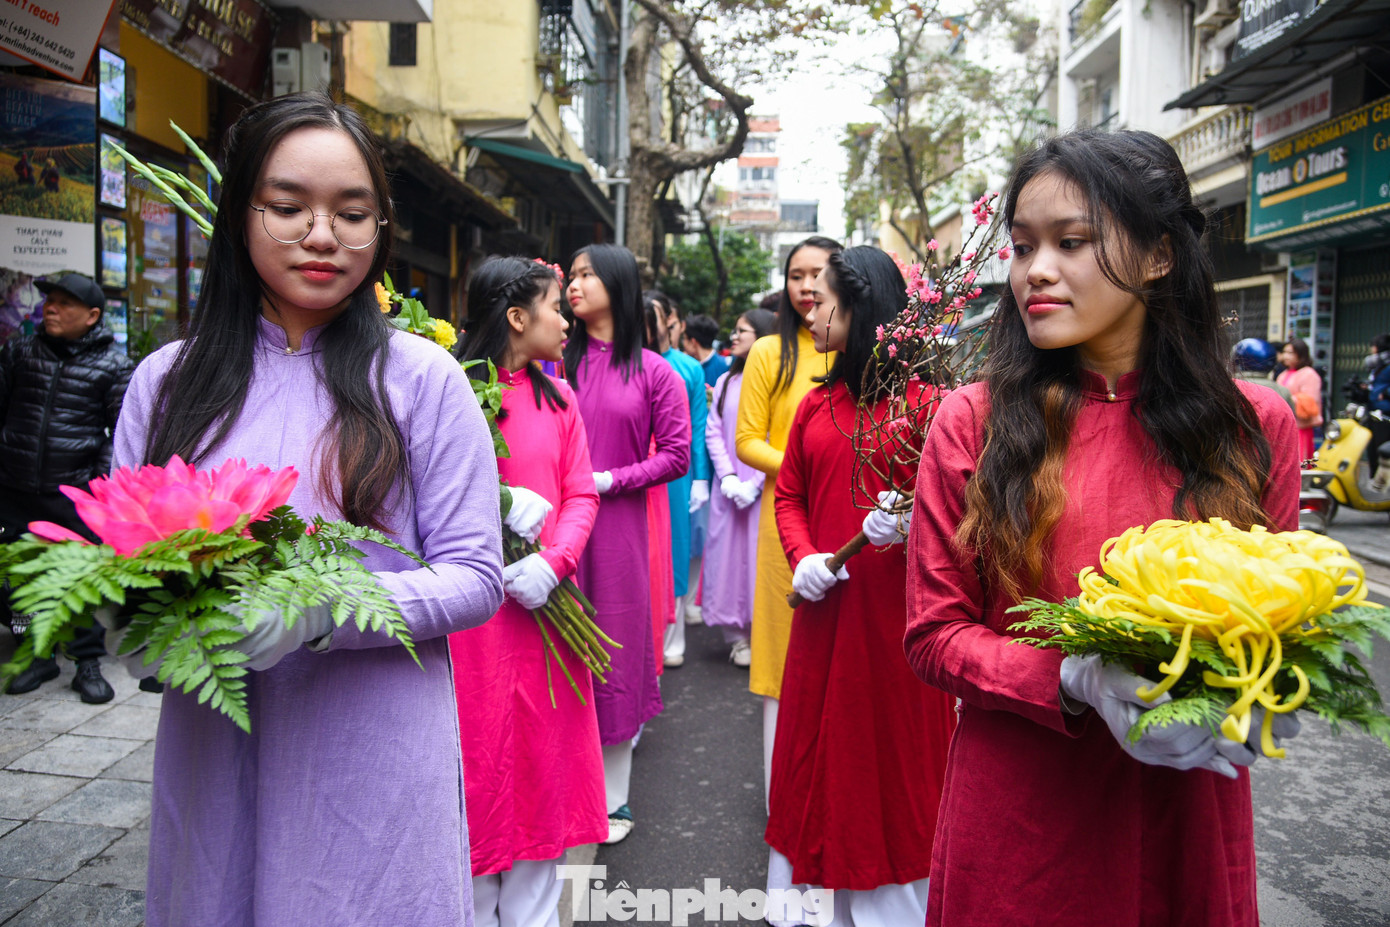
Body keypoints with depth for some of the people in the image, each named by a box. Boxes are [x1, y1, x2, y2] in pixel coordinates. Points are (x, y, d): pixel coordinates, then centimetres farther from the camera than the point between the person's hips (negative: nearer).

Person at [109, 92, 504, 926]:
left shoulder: (423, 379, -5)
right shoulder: (167, 381, 4)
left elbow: (475, 576, -8)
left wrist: (321, 612, -23)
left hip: (375, 761, -2)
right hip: (209, 751, 3)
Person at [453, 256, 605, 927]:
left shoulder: (557, 398, 8)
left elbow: (581, 495, 4)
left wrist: (553, 563, -12)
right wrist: (499, 505, -20)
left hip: (542, 604, 5)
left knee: (542, 756, 12)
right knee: (479, 755, 7)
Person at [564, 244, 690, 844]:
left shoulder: (653, 372, 2)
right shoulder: (556, 363, 7)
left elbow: (676, 453, 0)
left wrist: (610, 481, -9)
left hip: (618, 527, -1)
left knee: (615, 650, 6)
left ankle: (611, 798, 21)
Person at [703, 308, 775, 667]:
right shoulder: (725, 382, 11)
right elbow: (713, 432, 6)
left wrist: (754, 483, -14)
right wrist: (727, 477, -7)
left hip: (763, 486, -4)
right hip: (728, 487, 4)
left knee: (760, 553, -2)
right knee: (729, 554, 5)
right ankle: (737, 636, 14)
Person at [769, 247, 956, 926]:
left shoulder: (921, 398, -7)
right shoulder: (816, 404, 9)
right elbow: (789, 494, 12)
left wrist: (909, 521, -26)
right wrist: (803, 558, -5)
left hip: (896, 614, -5)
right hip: (826, 609, 5)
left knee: (895, 760, 9)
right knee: (831, 755, 14)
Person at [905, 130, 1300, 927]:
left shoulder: (1257, 428, -3)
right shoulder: (972, 423, -7)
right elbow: (935, 633, -6)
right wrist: (1075, 681, -22)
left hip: (1190, 813, 2)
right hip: (1015, 816, -1)